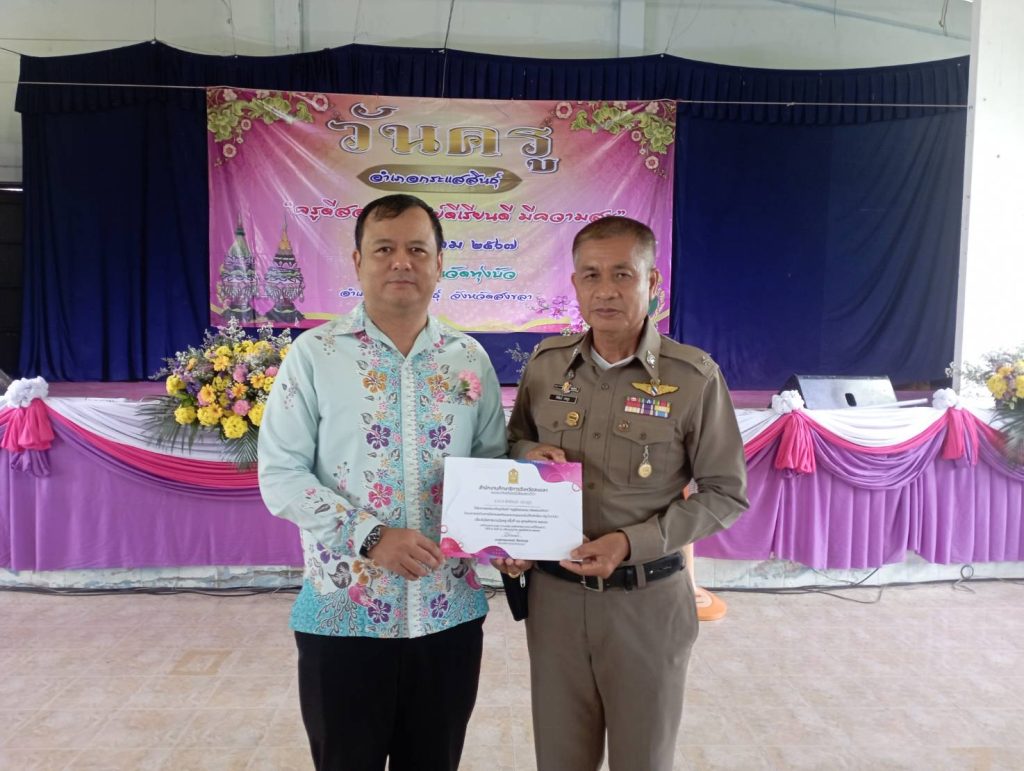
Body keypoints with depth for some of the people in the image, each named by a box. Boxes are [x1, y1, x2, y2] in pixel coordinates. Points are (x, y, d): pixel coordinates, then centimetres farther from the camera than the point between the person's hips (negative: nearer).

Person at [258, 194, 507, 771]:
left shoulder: (470, 358, 4)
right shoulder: (315, 354, -5)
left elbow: (493, 462, 9)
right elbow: (280, 474, -9)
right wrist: (369, 537, -19)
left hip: (449, 612, 3)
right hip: (344, 613, -2)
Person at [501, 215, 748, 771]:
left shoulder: (694, 377, -12)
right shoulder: (545, 364, 0)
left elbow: (726, 493, -7)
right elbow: (514, 440, 15)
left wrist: (633, 543, -19)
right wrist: (529, 454, -9)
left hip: (646, 600, -3)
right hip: (554, 593, 3)